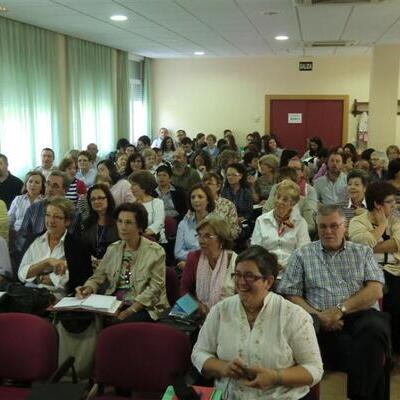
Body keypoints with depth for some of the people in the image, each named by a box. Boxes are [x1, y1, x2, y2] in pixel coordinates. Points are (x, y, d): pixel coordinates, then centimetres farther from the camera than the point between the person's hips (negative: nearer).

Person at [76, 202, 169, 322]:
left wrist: (130, 310, -18)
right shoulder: (112, 249, 12)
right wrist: (88, 287, -13)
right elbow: (98, 277, 11)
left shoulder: (155, 251, -4)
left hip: (145, 307, -4)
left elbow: (155, 287, -10)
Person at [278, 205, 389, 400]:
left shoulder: (363, 252, 18)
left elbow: (375, 291, 4)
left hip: (362, 315, 2)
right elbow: (290, 295, 7)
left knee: (374, 327, -34)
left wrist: (341, 309, -10)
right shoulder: (302, 255, 15)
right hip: (324, 323, -1)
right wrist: (317, 315, -10)